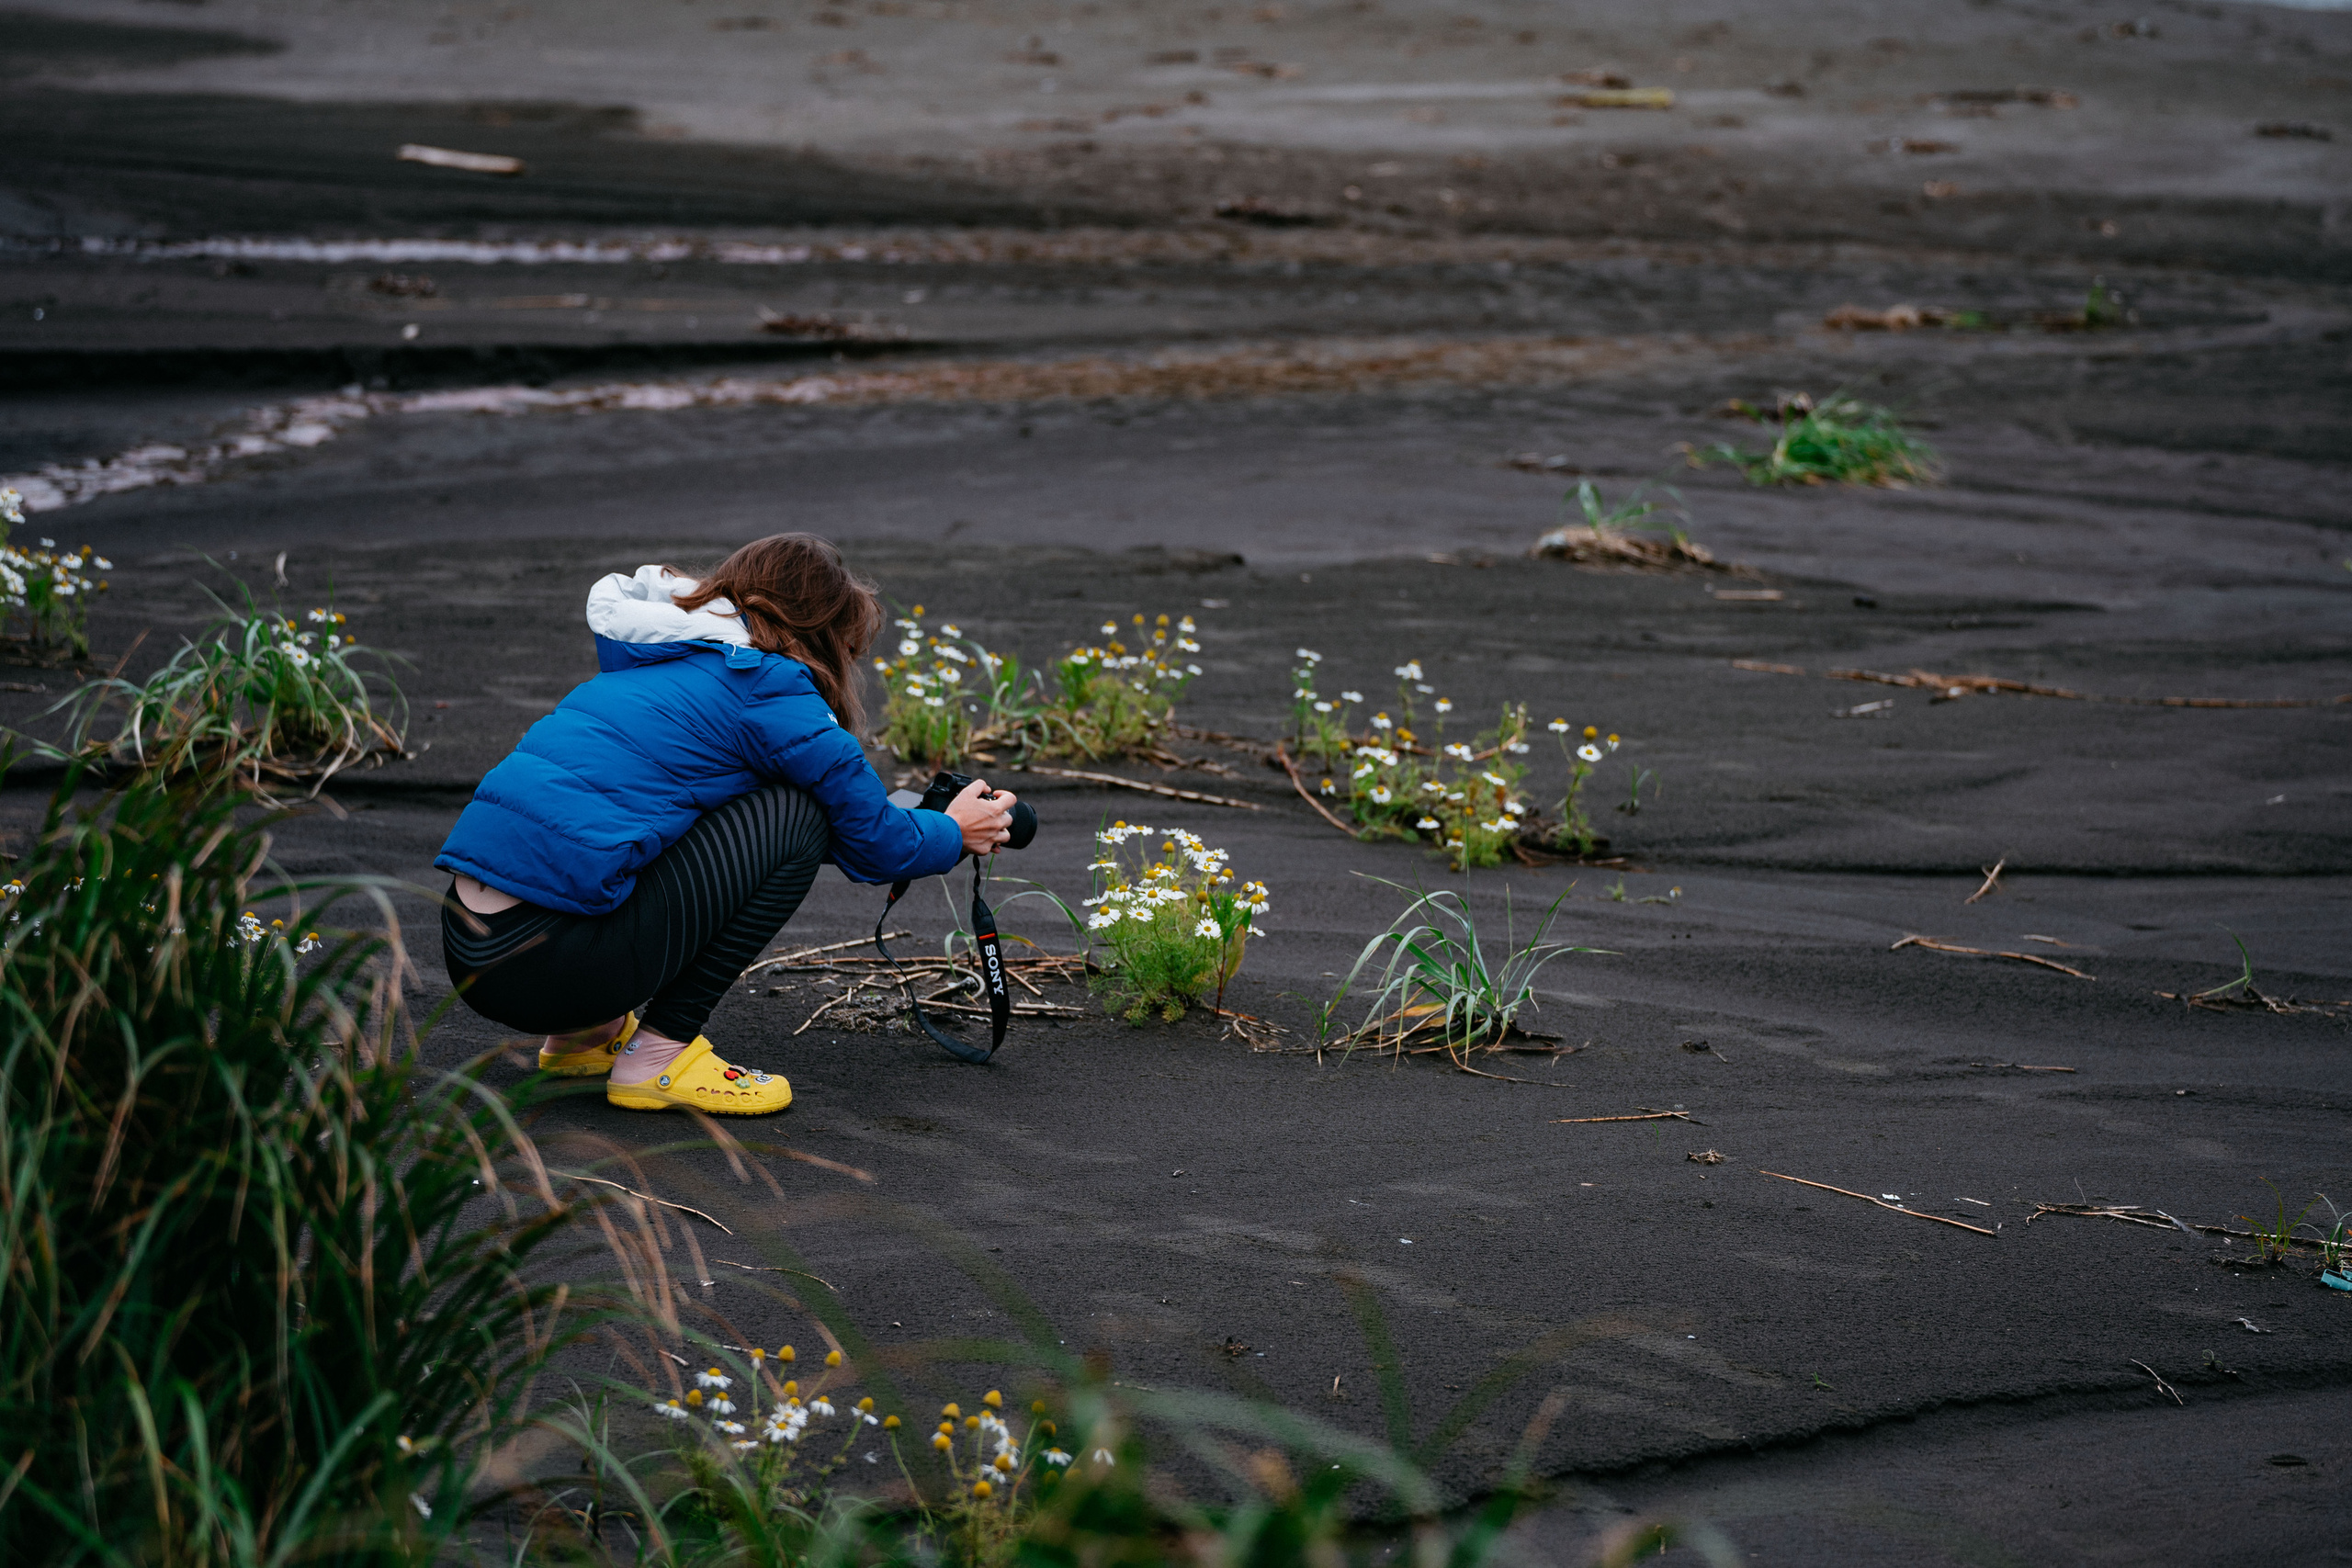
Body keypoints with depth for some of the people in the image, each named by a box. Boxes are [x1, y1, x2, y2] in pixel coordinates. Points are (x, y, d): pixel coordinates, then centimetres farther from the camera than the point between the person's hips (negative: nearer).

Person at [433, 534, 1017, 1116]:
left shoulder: (644, 665, 23)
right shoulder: (769, 690, -1)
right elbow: (877, 842, 6)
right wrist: (955, 833, 28)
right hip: (546, 961, -9)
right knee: (797, 817, 1)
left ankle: (587, 1034, 20)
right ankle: (660, 1055, 0)